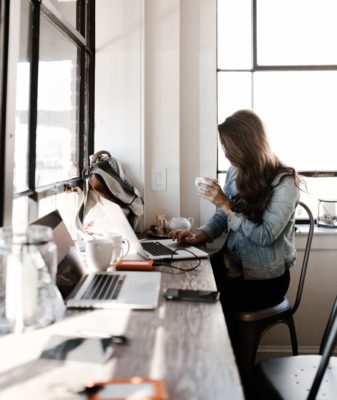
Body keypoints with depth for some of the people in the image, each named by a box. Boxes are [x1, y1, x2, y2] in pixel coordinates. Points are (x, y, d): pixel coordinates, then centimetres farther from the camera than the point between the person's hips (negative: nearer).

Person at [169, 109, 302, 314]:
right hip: (232, 265, 6)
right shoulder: (236, 172, 2)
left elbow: (265, 236, -21)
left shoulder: (284, 182, -16)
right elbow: (222, 216, 9)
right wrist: (199, 236, -10)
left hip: (265, 278, -5)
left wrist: (224, 203, -22)